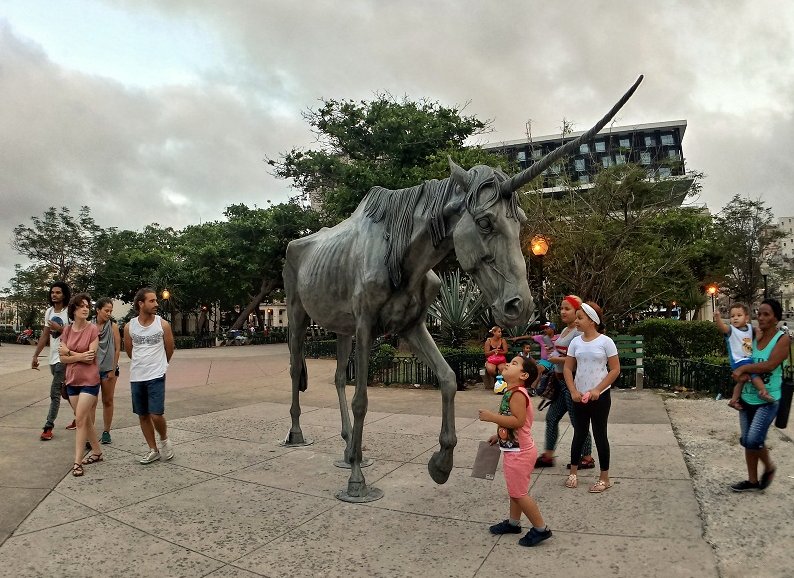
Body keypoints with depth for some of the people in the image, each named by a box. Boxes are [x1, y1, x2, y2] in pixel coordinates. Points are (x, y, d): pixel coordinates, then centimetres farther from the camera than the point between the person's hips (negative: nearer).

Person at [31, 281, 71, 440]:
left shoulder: (69, 312, -11)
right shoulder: (49, 311, 9)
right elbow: (45, 335, 14)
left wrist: (59, 328, -20)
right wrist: (36, 355, 12)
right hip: (53, 358, 8)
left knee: (55, 393, -8)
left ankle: (48, 427, -2)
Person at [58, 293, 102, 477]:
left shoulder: (93, 330, -11)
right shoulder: (67, 330, 3)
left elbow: (91, 358, -16)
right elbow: (63, 358, 0)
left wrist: (69, 352, -9)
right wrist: (80, 356, -15)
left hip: (89, 381, -5)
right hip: (72, 380, 5)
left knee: (80, 420, -6)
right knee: (85, 419, 14)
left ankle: (77, 461, 1)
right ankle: (96, 451, 27)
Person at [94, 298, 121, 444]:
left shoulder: (113, 326, -2)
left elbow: (117, 349, -2)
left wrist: (113, 369, -5)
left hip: (108, 369, 0)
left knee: (108, 401, 9)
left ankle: (106, 431, 20)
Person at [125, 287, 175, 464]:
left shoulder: (163, 325, -7)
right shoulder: (129, 327, -2)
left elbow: (169, 350, 6)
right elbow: (128, 350, 15)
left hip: (156, 376, -3)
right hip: (136, 377, 3)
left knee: (156, 414, -11)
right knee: (143, 416, 10)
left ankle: (164, 440, 18)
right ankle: (153, 450, 23)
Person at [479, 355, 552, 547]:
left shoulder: (517, 394, -23)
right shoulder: (511, 392, 8)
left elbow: (518, 421, -31)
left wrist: (492, 417, -28)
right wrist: (498, 435, 18)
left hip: (519, 452, -10)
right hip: (515, 450, 10)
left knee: (519, 492, -1)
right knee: (515, 490, 21)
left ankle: (541, 529, 11)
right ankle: (513, 522, 35)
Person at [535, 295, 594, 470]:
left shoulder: (578, 332, -17)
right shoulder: (564, 330, 12)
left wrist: (558, 359, -19)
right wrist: (553, 353, 8)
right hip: (561, 381, 10)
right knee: (551, 418, 13)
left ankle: (587, 458, 19)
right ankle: (548, 456, 23)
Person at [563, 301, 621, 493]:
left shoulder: (605, 342, -10)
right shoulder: (575, 342, 0)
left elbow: (615, 370, -9)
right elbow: (568, 369, 3)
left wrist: (597, 390, -15)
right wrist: (573, 391, -9)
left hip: (600, 396, -3)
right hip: (579, 396, 4)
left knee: (599, 434, 5)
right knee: (579, 434, 14)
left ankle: (604, 478, 19)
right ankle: (573, 473, 27)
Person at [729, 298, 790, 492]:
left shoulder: (783, 339, -10)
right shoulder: (754, 337, 6)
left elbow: (770, 365, -22)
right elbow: (743, 361, 7)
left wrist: (743, 369, -15)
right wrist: (741, 374, -14)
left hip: (768, 400, -5)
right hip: (747, 398, 6)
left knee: (753, 440, -12)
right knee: (746, 441, 10)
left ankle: (769, 467, 19)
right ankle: (752, 481, 25)